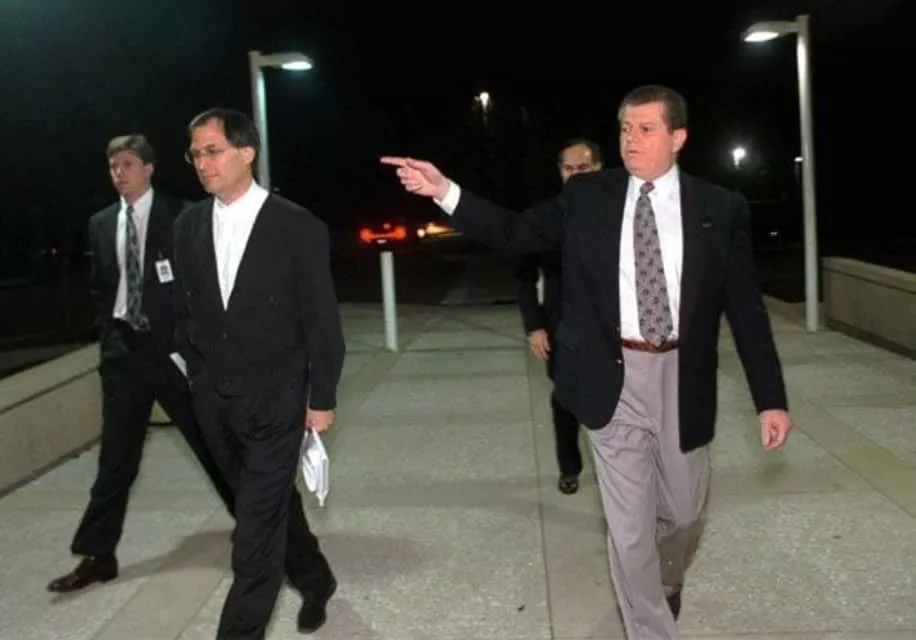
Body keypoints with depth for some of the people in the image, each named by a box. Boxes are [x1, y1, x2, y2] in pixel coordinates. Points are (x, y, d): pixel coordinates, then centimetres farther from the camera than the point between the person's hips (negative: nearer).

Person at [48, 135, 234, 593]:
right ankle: (97, 556, 13)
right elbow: (98, 287, 18)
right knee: (115, 457, 7)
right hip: (122, 349, 4)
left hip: (173, 346, -4)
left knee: (213, 443, 7)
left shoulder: (180, 216, -4)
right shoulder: (101, 224, 10)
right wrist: (109, 330, 9)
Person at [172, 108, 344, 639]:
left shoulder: (298, 227, -11)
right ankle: (314, 579, 42)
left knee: (256, 526, -4)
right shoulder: (188, 225, 3)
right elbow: (187, 310, 11)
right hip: (215, 401, 5)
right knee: (272, 504, 20)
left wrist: (322, 398, -6)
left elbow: (322, 321, -7)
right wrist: (198, 378, 11)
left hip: (274, 399, -5)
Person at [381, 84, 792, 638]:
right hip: (615, 376, -1)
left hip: (682, 379, 1)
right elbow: (518, 232, -1)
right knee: (630, 524, 5)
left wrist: (771, 399, -3)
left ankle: (667, 583, 54)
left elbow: (747, 307, -1)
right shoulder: (587, 196, 1)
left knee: (683, 511, 20)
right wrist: (446, 192, -14)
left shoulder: (721, 208, -2)